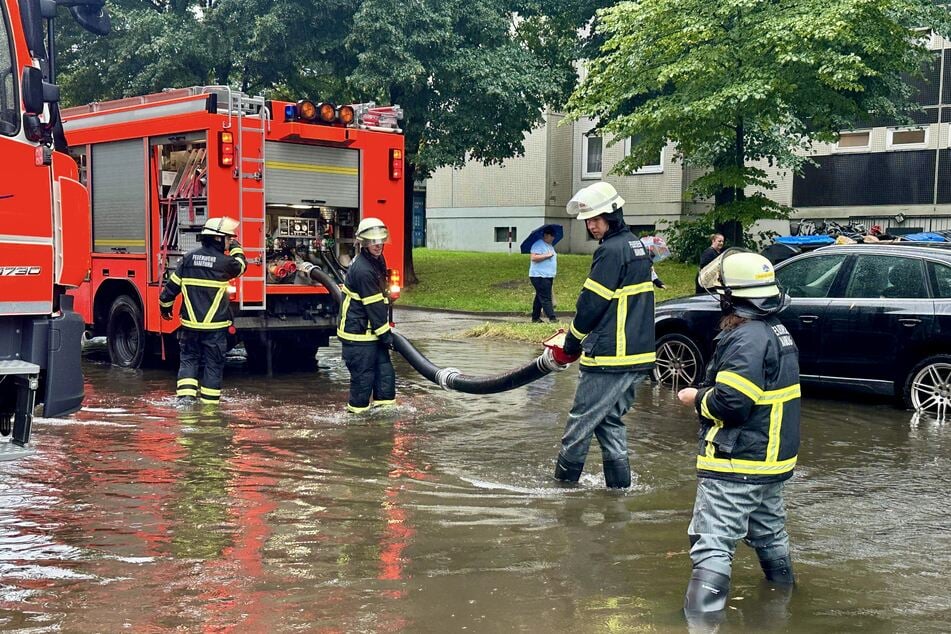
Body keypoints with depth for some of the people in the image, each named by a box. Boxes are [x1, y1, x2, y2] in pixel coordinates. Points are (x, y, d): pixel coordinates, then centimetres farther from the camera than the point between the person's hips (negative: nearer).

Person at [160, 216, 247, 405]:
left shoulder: (189, 257, 0)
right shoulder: (224, 262, -11)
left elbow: (172, 285, 4)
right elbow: (241, 266, 11)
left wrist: (165, 305, 19)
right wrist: (237, 249, 27)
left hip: (190, 323, 3)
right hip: (215, 324, -3)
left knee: (189, 358, 15)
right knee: (213, 362, 8)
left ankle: (185, 393, 3)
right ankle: (210, 399, 12)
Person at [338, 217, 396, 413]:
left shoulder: (377, 261, 10)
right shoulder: (362, 270, -22)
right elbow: (374, 307, -20)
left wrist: (387, 329, 19)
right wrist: (386, 336, -15)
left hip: (372, 332, 9)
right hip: (359, 334, -9)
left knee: (385, 371, 9)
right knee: (363, 375, -2)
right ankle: (357, 411, 10)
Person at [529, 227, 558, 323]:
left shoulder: (550, 245, 20)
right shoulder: (538, 244, -12)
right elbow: (534, 257, -24)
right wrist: (547, 255, -21)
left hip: (548, 276, 10)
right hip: (539, 276, -10)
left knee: (540, 297, 12)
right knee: (546, 298, -12)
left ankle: (535, 318, 16)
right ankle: (552, 318, -16)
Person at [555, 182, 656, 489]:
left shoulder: (611, 251, -16)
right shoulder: (637, 246, 15)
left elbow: (592, 302, -14)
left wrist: (572, 341, 1)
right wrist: (578, 333, 19)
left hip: (610, 357, -10)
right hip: (639, 355, 10)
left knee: (582, 419, 3)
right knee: (610, 420, 16)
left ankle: (565, 476, 14)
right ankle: (619, 482, 16)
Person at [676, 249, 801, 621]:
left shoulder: (746, 338, -20)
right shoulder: (776, 331, 11)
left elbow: (731, 404, -26)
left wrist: (698, 398, -8)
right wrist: (709, 391, 9)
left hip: (737, 465, -10)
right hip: (771, 462, 10)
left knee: (712, 545, -10)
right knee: (770, 537, 26)